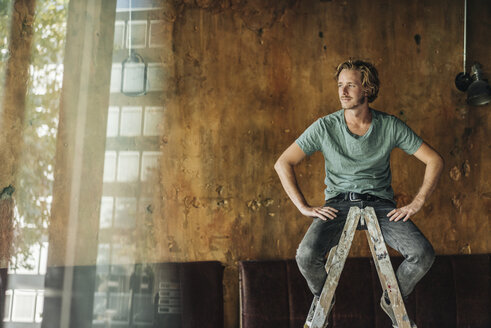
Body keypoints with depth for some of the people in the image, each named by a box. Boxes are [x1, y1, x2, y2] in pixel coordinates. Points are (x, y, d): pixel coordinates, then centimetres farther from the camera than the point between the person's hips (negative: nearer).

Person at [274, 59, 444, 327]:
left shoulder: (390, 126, -2)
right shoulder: (325, 127, -4)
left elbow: (434, 160, 1)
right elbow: (283, 163, -3)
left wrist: (417, 202, -8)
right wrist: (304, 207, -10)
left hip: (380, 204, 1)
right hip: (339, 203, -1)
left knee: (423, 254, -22)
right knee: (306, 256, -28)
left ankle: (393, 300, 12)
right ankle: (321, 299, 10)